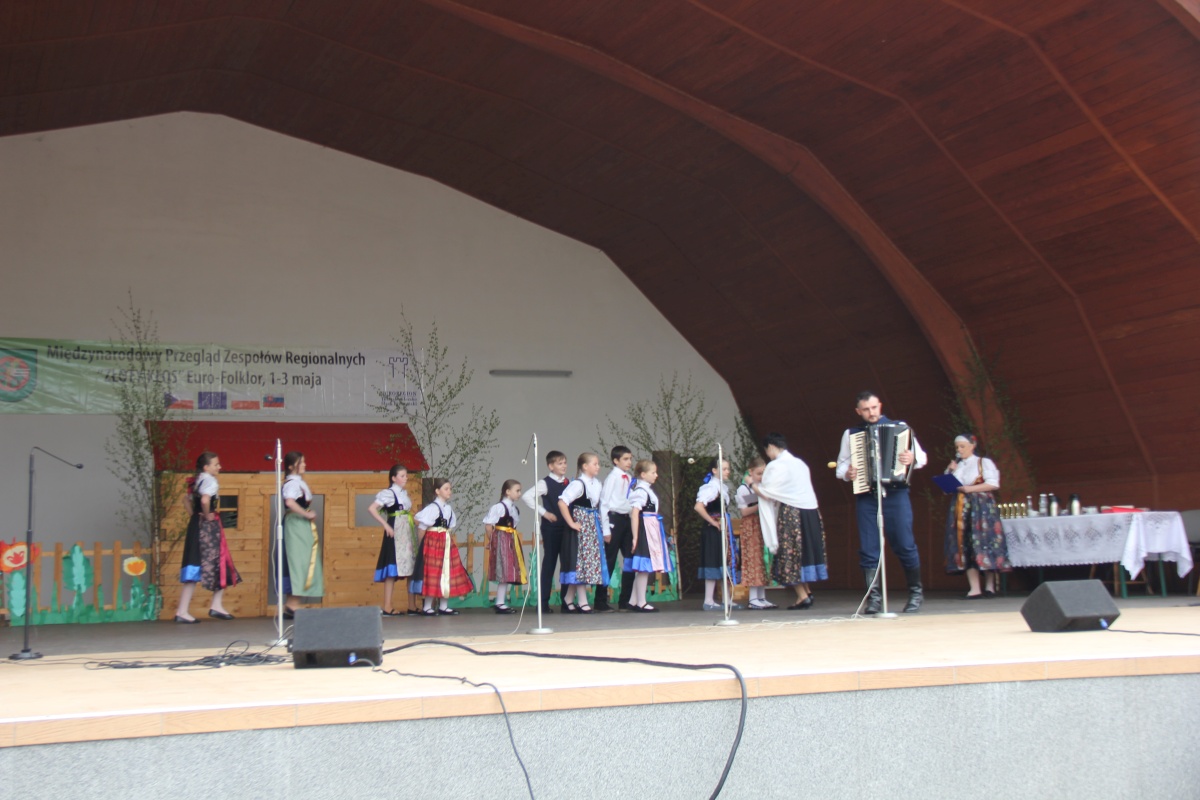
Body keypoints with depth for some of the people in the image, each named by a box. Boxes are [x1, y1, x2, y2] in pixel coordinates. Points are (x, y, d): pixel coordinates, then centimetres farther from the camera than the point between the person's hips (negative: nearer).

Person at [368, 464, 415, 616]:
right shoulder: (388, 493, -8)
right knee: (392, 569, -8)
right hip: (395, 533, -8)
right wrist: (385, 525, -18)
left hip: (407, 532, 8)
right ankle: (387, 607, -6)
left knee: (408, 567, 9)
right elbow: (372, 509, -17)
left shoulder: (404, 493, 15)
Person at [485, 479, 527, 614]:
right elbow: (487, 524, -13)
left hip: (512, 541, 8)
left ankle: (501, 602, 15)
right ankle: (500, 604, -2)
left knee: (508, 573, 9)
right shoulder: (499, 507, -13)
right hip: (502, 541, -8)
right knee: (504, 572, -7)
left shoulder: (514, 508, 12)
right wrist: (492, 540, -8)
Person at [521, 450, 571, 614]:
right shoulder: (545, 483, -7)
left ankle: (566, 601, 17)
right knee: (549, 564, -1)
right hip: (551, 527, -5)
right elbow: (526, 496, -18)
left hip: (567, 527, 5)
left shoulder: (569, 483, 9)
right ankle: (544, 603, 4)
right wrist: (544, 512, -16)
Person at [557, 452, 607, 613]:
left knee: (592, 560, 9)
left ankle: (568, 598, 19)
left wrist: (601, 525, 9)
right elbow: (562, 502, -23)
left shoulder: (597, 484, 10)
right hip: (581, 526, -8)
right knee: (582, 560, -5)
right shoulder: (578, 484, -14)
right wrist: (571, 523, -19)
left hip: (593, 526, 8)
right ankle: (582, 602, 1)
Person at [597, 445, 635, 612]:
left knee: (630, 559, 8)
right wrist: (606, 530, -12)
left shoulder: (629, 478, 12)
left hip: (627, 519, 7)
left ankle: (625, 600, 16)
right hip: (614, 519, -7)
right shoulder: (612, 478, -9)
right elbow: (604, 503, -10)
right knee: (609, 561, -2)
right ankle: (600, 601, 6)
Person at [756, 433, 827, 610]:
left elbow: (767, 494, -11)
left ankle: (802, 596, -2)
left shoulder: (776, 466, -9)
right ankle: (807, 592, 14)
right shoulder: (799, 463, 17)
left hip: (791, 514, -8)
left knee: (791, 555, 0)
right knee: (806, 552, 15)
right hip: (811, 511, 8)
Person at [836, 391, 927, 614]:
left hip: (895, 493, -2)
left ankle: (916, 592, 13)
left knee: (905, 545, -3)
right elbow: (841, 463, 18)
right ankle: (874, 598, 4)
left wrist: (913, 458, -14)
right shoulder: (850, 434, 14)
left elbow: (921, 456, 8)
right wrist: (847, 473, -4)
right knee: (868, 549, -2)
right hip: (866, 497, 2)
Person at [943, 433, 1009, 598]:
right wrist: (950, 473, 2)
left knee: (984, 544, -8)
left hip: (981, 508, -5)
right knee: (965, 546, -4)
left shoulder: (984, 462, 3)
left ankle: (990, 586, -1)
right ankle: (974, 588, -6)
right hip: (961, 509, 5)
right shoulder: (955, 465, 18)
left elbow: (993, 483, -8)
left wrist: (970, 488, -15)